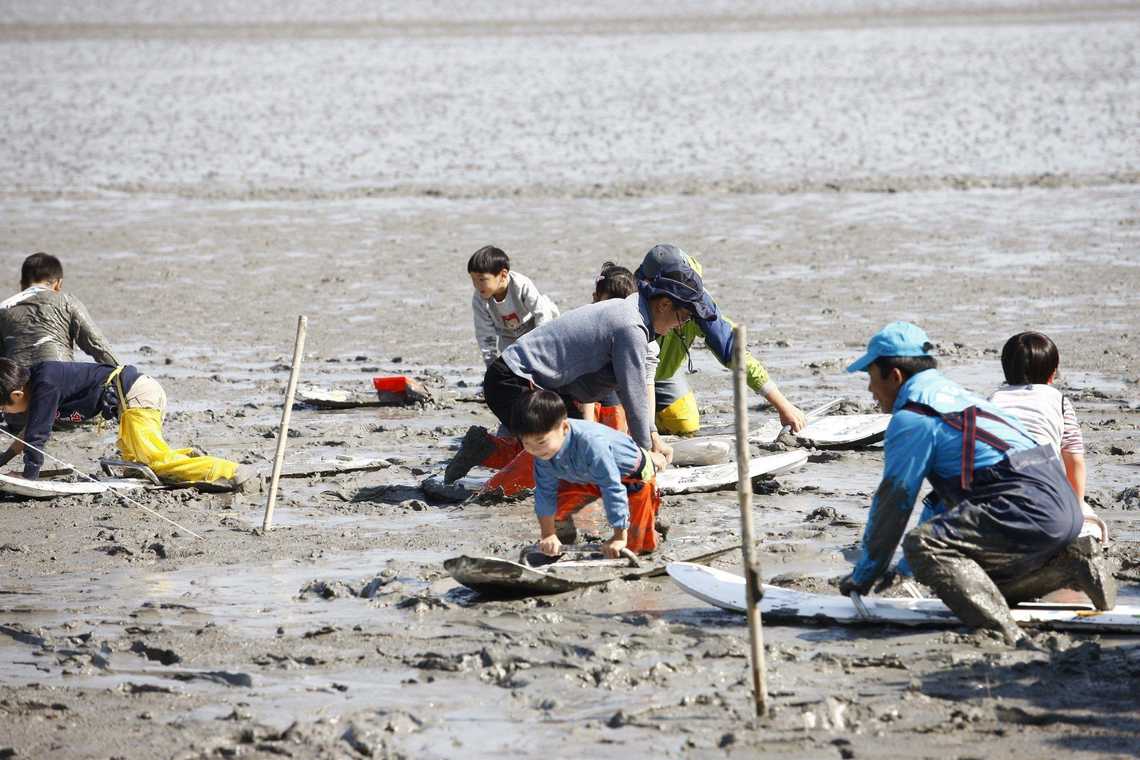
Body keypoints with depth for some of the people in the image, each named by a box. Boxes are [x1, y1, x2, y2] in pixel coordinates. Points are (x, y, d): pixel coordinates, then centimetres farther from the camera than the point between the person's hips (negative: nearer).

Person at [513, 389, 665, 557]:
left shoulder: (591, 443, -46)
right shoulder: (543, 450, -25)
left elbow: (613, 489, -40)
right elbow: (545, 491, -13)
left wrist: (619, 537, -35)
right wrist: (548, 535, -10)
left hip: (631, 474, -6)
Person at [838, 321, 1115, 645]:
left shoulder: (911, 420, -3)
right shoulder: (954, 395, 26)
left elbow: (893, 503, -1)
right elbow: (945, 496, 34)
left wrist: (862, 577, 11)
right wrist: (902, 569, 38)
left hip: (1027, 508, -10)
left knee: (922, 545, -22)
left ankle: (998, 625, -36)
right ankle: (1073, 562, 14)